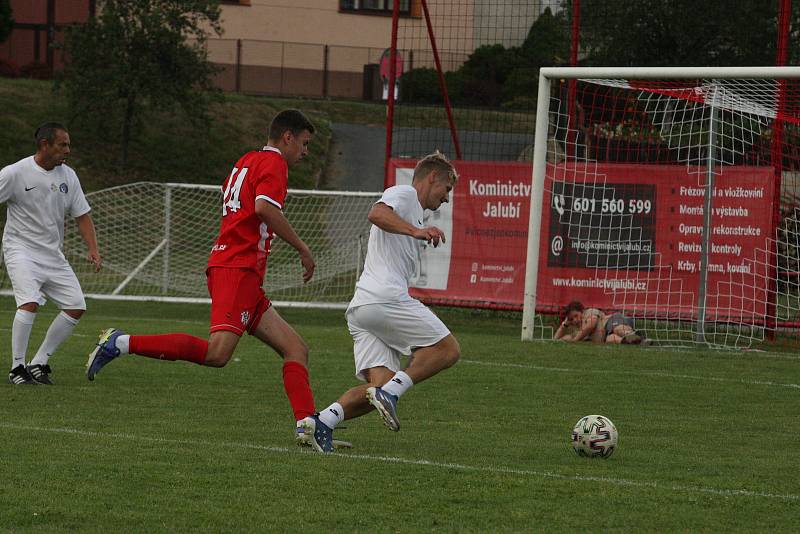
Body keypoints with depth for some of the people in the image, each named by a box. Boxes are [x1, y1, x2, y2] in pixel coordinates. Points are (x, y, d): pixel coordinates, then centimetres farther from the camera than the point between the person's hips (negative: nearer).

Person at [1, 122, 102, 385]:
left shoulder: (68, 175, 6)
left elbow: (82, 215, 11)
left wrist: (93, 250, -2)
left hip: (53, 255, 6)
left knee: (76, 307, -3)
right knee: (30, 303, -26)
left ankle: (38, 364, 6)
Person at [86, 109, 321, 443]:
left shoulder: (246, 161, 26)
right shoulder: (273, 162, -2)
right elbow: (264, 207, -20)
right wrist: (302, 249, -13)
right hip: (238, 269, -11)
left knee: (295, 350, 6)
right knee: (217, 354, -25)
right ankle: (123, 343, -22)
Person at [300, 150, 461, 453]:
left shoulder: (412, 213, 35)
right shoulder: (403, 194, 5)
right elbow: (377, 214, -18)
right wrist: (416, 231, -29)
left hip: (359, 308, 9)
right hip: (385, 298, -9)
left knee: (380, 382, -4)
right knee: (448, 349, -3)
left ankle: (323, 421, -24)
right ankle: (389, 392, -19)